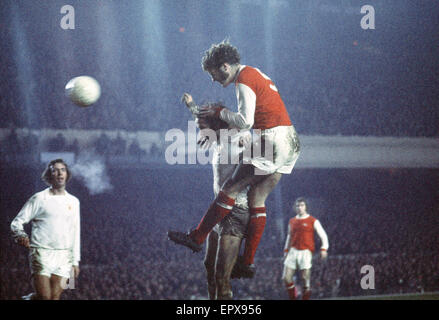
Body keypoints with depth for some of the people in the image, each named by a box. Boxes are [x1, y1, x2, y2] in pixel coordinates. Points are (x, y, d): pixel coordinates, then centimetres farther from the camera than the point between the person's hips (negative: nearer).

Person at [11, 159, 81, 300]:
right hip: (41, 253, -4)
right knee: (44, 297, -11)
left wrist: (75, 261, 14)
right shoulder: (39, 198, 1)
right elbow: (17, 222, 1)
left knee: (55, 297, -5)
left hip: (63, 256, 4)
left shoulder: (73, 202, 13)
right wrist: (21, 236, -21)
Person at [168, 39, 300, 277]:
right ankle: (248, 262, 7)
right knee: (257, 199, 8)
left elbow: (245, 121, -18)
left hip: (272, 140, -10)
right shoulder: (254, 73, 21)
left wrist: (219, 113, -1)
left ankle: (196, 238, 2)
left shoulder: (244, 80, -9)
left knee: (231, 188, -4)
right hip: (290, 142, 10)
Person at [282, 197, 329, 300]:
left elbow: (323, 236, 0)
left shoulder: (313, 221, 3)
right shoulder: (292, 221, 16)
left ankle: (305, 298, 3)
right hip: (293, 250, 4)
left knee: (305, 278, -10)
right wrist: (286, 250, 23)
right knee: (286, 278, -5)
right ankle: (293, 297, 10)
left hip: (306, 252, -4)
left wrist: (324, 249, -14)